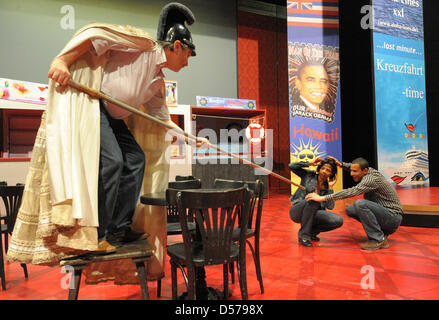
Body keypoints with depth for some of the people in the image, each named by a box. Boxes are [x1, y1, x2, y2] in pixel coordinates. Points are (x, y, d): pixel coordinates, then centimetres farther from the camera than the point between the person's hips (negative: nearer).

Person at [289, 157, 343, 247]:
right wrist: (310, 163, -10)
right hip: (297, 211, -3)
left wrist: (330, 187, -9)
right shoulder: (309, 175, 0)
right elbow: (291, 166, -11)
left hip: (312, 214, 4)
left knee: (338, 221, -20)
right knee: (313, 198, -36)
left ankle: (311, 231, 5)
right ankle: (304, 235, -22)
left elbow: (330, 206, -8)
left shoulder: (327, 187, 5)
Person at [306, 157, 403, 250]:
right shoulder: (369, 171, 4)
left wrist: (323, 198, -37)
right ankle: (381, 233, 8)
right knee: (350, 210, 7)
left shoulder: (372, 178, -22)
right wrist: (341, 164, 11)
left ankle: (378, 239, -18)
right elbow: (356, 167, 28)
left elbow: (351, 192, -35)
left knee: (360, 203, -29)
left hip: (393, 217, -9)